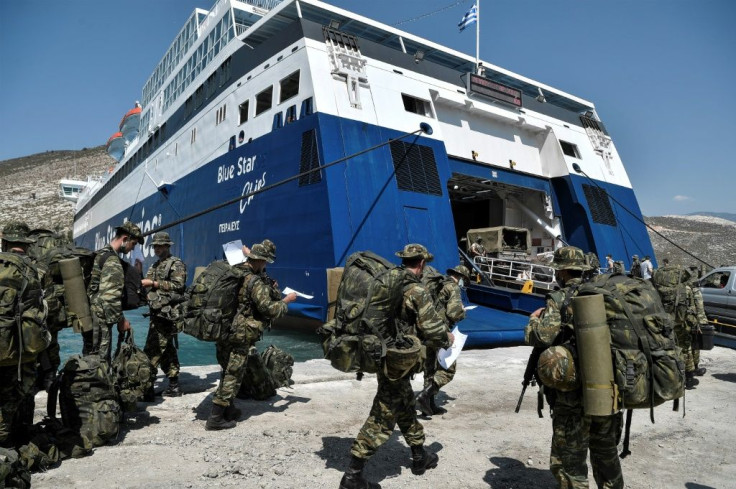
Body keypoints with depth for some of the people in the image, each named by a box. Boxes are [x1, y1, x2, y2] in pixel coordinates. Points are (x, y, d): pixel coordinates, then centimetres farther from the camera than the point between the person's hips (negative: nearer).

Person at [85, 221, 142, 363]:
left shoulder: (99, 254, 15)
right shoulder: (112, 260, -17)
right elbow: (110, 296, -22)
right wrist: (121, 320, -13)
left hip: (87, 316, 10)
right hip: (100, 320, -10)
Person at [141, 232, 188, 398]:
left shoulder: (176, 264, -4)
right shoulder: (155, 266, 21)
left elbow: (177, 285, -16)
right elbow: (149, 287, 20)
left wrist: (153, 283, -17)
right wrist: (140, 282, 0)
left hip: (168, 314, -9)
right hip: (157, 313, 9)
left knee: (152, 351, -11)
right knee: (167, 349, 12)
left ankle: (147, 388, -8)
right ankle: (173, 386, 19)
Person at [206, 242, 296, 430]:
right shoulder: (255, 282, -16)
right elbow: (269, 309, -17)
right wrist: (286, 301, -2)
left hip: (221, 332, 8)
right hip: (239, 336, -8)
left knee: (228, 372, 21)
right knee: (232, 377, 2)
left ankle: (228, 410, 33)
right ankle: (215, 419, 6)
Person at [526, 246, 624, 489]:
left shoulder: (561, 299, -12)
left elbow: (541, 336, -21)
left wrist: (534, 319, -1)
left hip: (575, 394, -7)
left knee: (569, 462, 3)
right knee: (606, 452, 24)